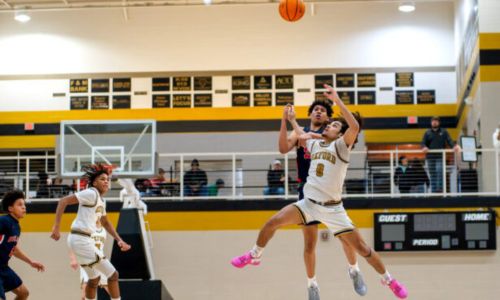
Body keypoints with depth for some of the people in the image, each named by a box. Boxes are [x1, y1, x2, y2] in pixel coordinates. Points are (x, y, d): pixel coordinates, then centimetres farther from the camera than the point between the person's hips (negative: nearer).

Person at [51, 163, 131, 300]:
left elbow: (106, 223, 29)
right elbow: (63, 201, -19)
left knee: (94, 278, 23)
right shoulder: (91, 194, -13)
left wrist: (119, 240, 20)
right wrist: (56, 227, -25)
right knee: (113, 274, -4)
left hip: (85, 240, 10)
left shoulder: (101, 201, 15)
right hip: (81, 240, -10)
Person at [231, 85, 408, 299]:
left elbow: (355, 126, -25)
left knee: (361, 248, -4)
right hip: (309, 203, 5)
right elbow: (301, 135, 36)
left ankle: (389, 280, 13)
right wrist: (291, 120, 37)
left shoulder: (341, 145, -6)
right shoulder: (315, 144, 11)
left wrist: (337, 100, -26)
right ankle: (254, 256, 16)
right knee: (272, 223, -8)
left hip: (332, 208, -5)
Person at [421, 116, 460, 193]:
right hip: (430, 157, 2)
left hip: (440, 156, -2)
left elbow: (449, 141, 0)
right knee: (433, 174, 3)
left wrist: (454, 146, -22)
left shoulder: (444, 132, 12)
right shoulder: (427, 133, 16)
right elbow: (423, 143, 6)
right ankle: (434, 190, 6)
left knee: (439, 171, -19)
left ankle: (440, 189, -23)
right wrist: (424, 147, -19)